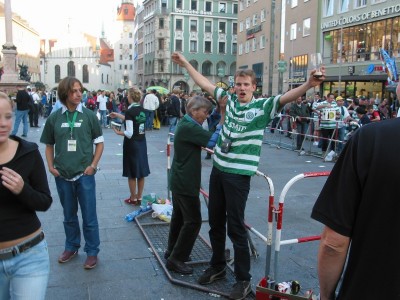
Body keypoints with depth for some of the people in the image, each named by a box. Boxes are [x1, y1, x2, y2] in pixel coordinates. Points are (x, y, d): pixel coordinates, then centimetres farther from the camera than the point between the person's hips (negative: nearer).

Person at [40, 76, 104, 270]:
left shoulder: (89, 116, -4)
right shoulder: (54, 118, 0)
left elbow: (99, 143, 3)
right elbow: (49, 145, 11)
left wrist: (93, 165, -6)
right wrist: (51, 166, 0)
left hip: (84, 174, -2)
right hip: (62, 175, 2)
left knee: (89, 216, 3)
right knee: (69, 215, 17)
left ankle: (92, 252, 18)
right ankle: (71, 247, 35)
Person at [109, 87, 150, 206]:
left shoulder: (129, 111, -18)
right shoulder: (142, 110, 3)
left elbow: (129, 133, -21)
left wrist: (118, 132, -4)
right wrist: (117, 115, 26)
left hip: (132, 144, -7)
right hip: (142, 143, 7)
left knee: (132, 173, 6)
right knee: (141, 172, 13)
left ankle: (133, 199, 17)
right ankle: (139, 198, 23)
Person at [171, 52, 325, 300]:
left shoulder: (263, 106, -9)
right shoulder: (229, 99, 6)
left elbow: (287, 97, -25)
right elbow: (205, 84, 16)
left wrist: (309, 84, -43)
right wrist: (186, 64, 22)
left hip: (239, 174, -6)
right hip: (218, 169, 6)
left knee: (235, 226, 0)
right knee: (215, 222, 17)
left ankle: (243, 279, 16)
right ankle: (217, 267, 36)